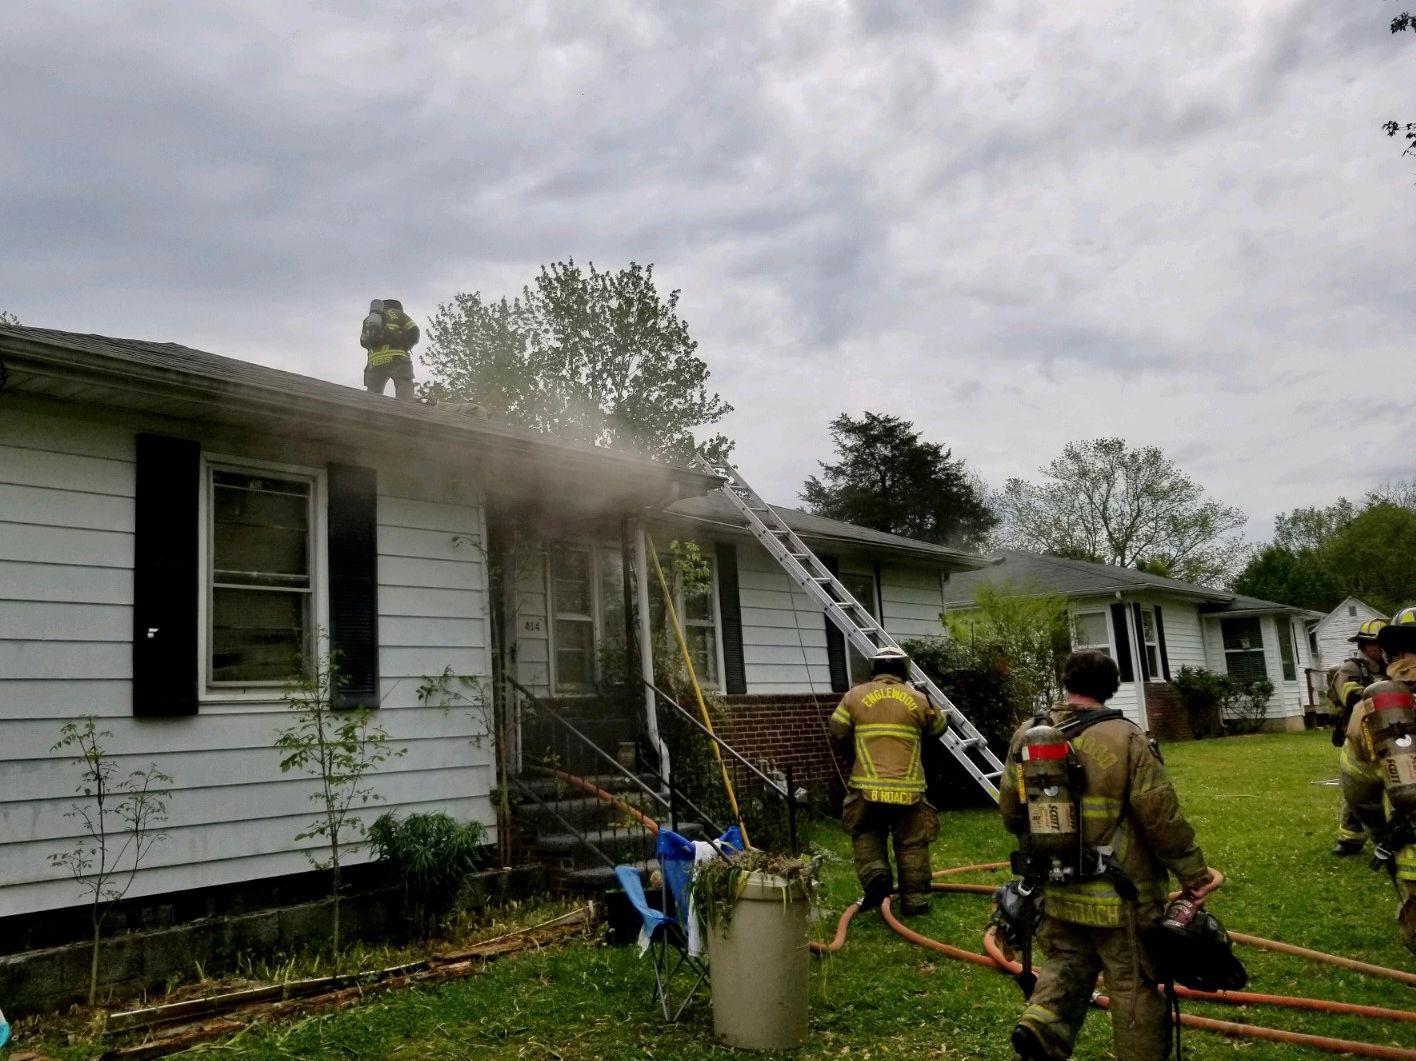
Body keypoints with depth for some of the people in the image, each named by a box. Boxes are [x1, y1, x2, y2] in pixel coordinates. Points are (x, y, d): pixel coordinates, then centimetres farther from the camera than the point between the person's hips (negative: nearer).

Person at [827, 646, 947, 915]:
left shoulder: (855, 696, 5)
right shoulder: (917, 699, 4)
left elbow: (837, 734, 8)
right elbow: (939, 726, 20)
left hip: (867, 786, 0)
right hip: (908, 787, 0)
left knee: (866, 834, 20)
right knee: (912, 844, 12)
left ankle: (875, 874, -2)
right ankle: (914, 900, 15)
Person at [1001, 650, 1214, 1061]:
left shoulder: (1026, 736, -1)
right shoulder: (1126, 739, -16)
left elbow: (1010, 813, 8)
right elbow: (1163, 819, -14)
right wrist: (1193, 873, 0)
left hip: (1056, 892, 4)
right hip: (1119, 896, -4)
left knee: (1066, 963, 20)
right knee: (1135, 986, 11)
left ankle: (1041, 1024, -2)